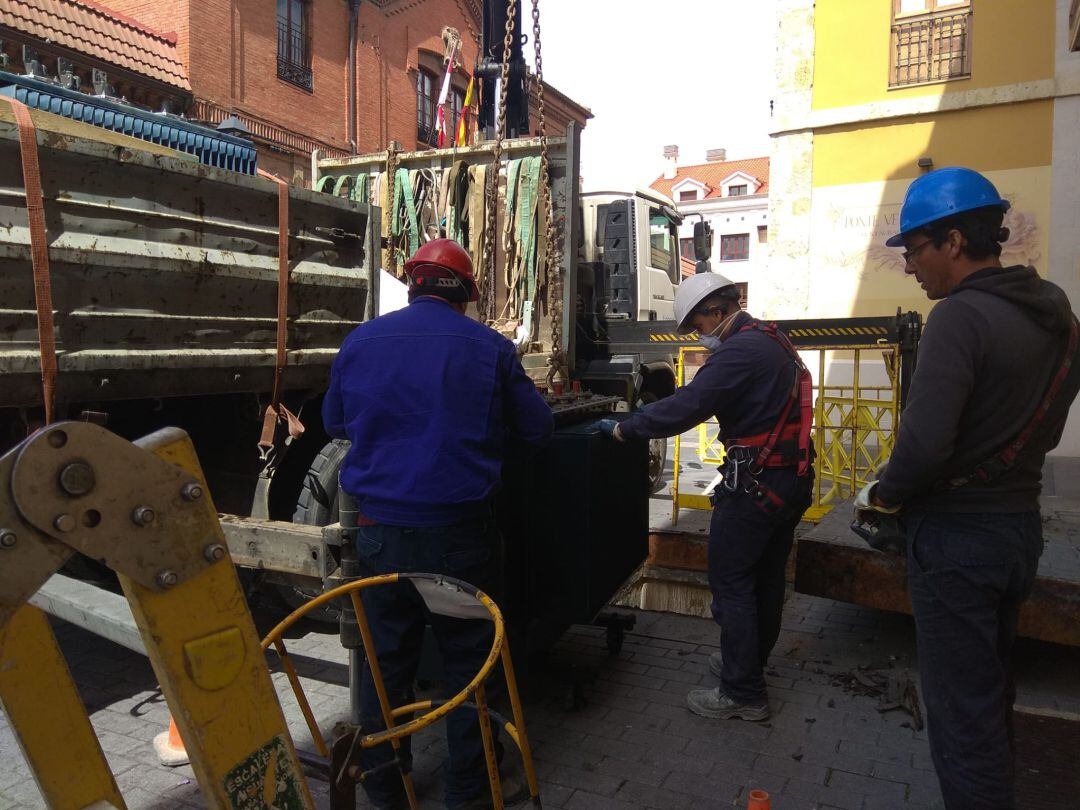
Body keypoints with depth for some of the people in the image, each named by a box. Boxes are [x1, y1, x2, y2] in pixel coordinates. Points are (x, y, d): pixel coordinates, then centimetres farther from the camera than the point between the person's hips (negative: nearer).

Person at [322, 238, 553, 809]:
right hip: (460, 534, -2)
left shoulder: (360, 341, 0)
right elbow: (536, 430, 1)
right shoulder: (489, 348, -6)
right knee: (469, 660, 15)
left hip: (381, 535, 2)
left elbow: (334, 423, 14)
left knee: (385, 661, 17)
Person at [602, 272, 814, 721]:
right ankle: (749, 662, 35)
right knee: (766, 578, 19)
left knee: (730, 582, -1)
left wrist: (623, 428, -16)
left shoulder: (739, 351, -19)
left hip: (756, 484, -10)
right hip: (791, 478, 10)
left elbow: (685, 407, -25)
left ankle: (743, 693, 7)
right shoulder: (772, 340, 14)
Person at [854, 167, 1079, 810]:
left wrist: (883, 495, -11)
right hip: (1022, 522, 9)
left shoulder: (960, 316, -21)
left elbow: (925, 443, -29)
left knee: (961, 710, 3)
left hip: (958, 537, -9)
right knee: (993, 689, 24)